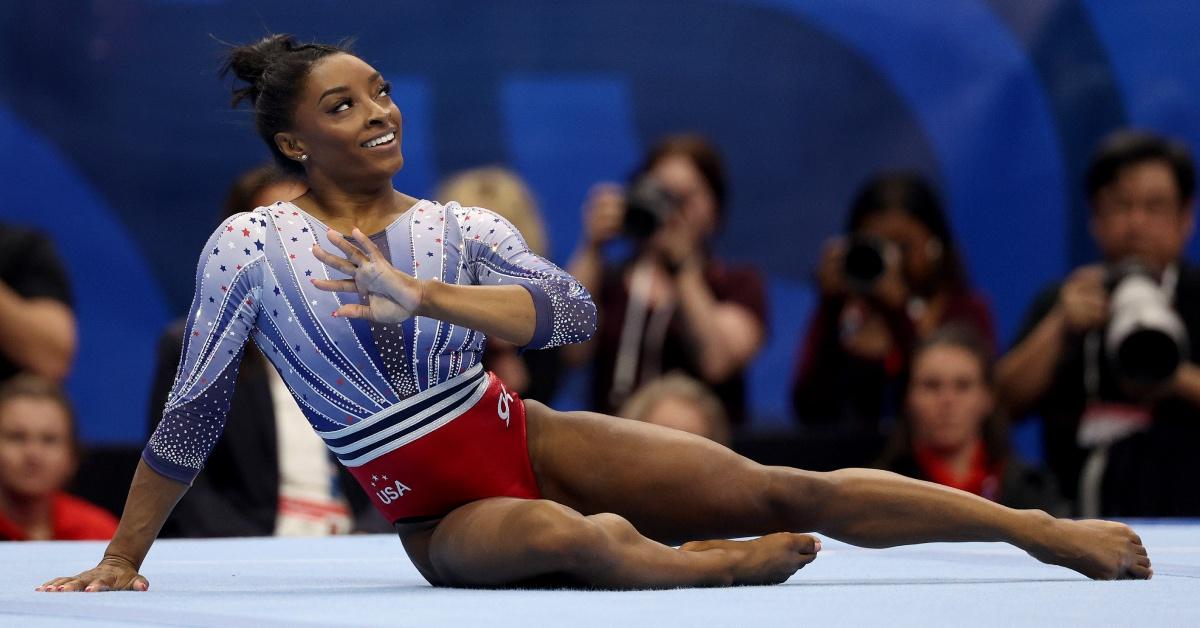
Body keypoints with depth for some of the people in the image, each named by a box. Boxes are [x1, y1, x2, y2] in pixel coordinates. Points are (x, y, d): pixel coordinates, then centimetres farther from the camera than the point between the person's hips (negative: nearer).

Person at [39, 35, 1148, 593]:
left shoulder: (458, 229, 4)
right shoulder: (249, 247, -4)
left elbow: (572, 310, -13)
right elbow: (191, 419, 3)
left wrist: (423, 297, -26)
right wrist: (121, 560, 5)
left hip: (532, 442, 3)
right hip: (440, 518, -3)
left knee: (780, 492, -12)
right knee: (577, 538, -42)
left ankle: (1046, 529, -15)